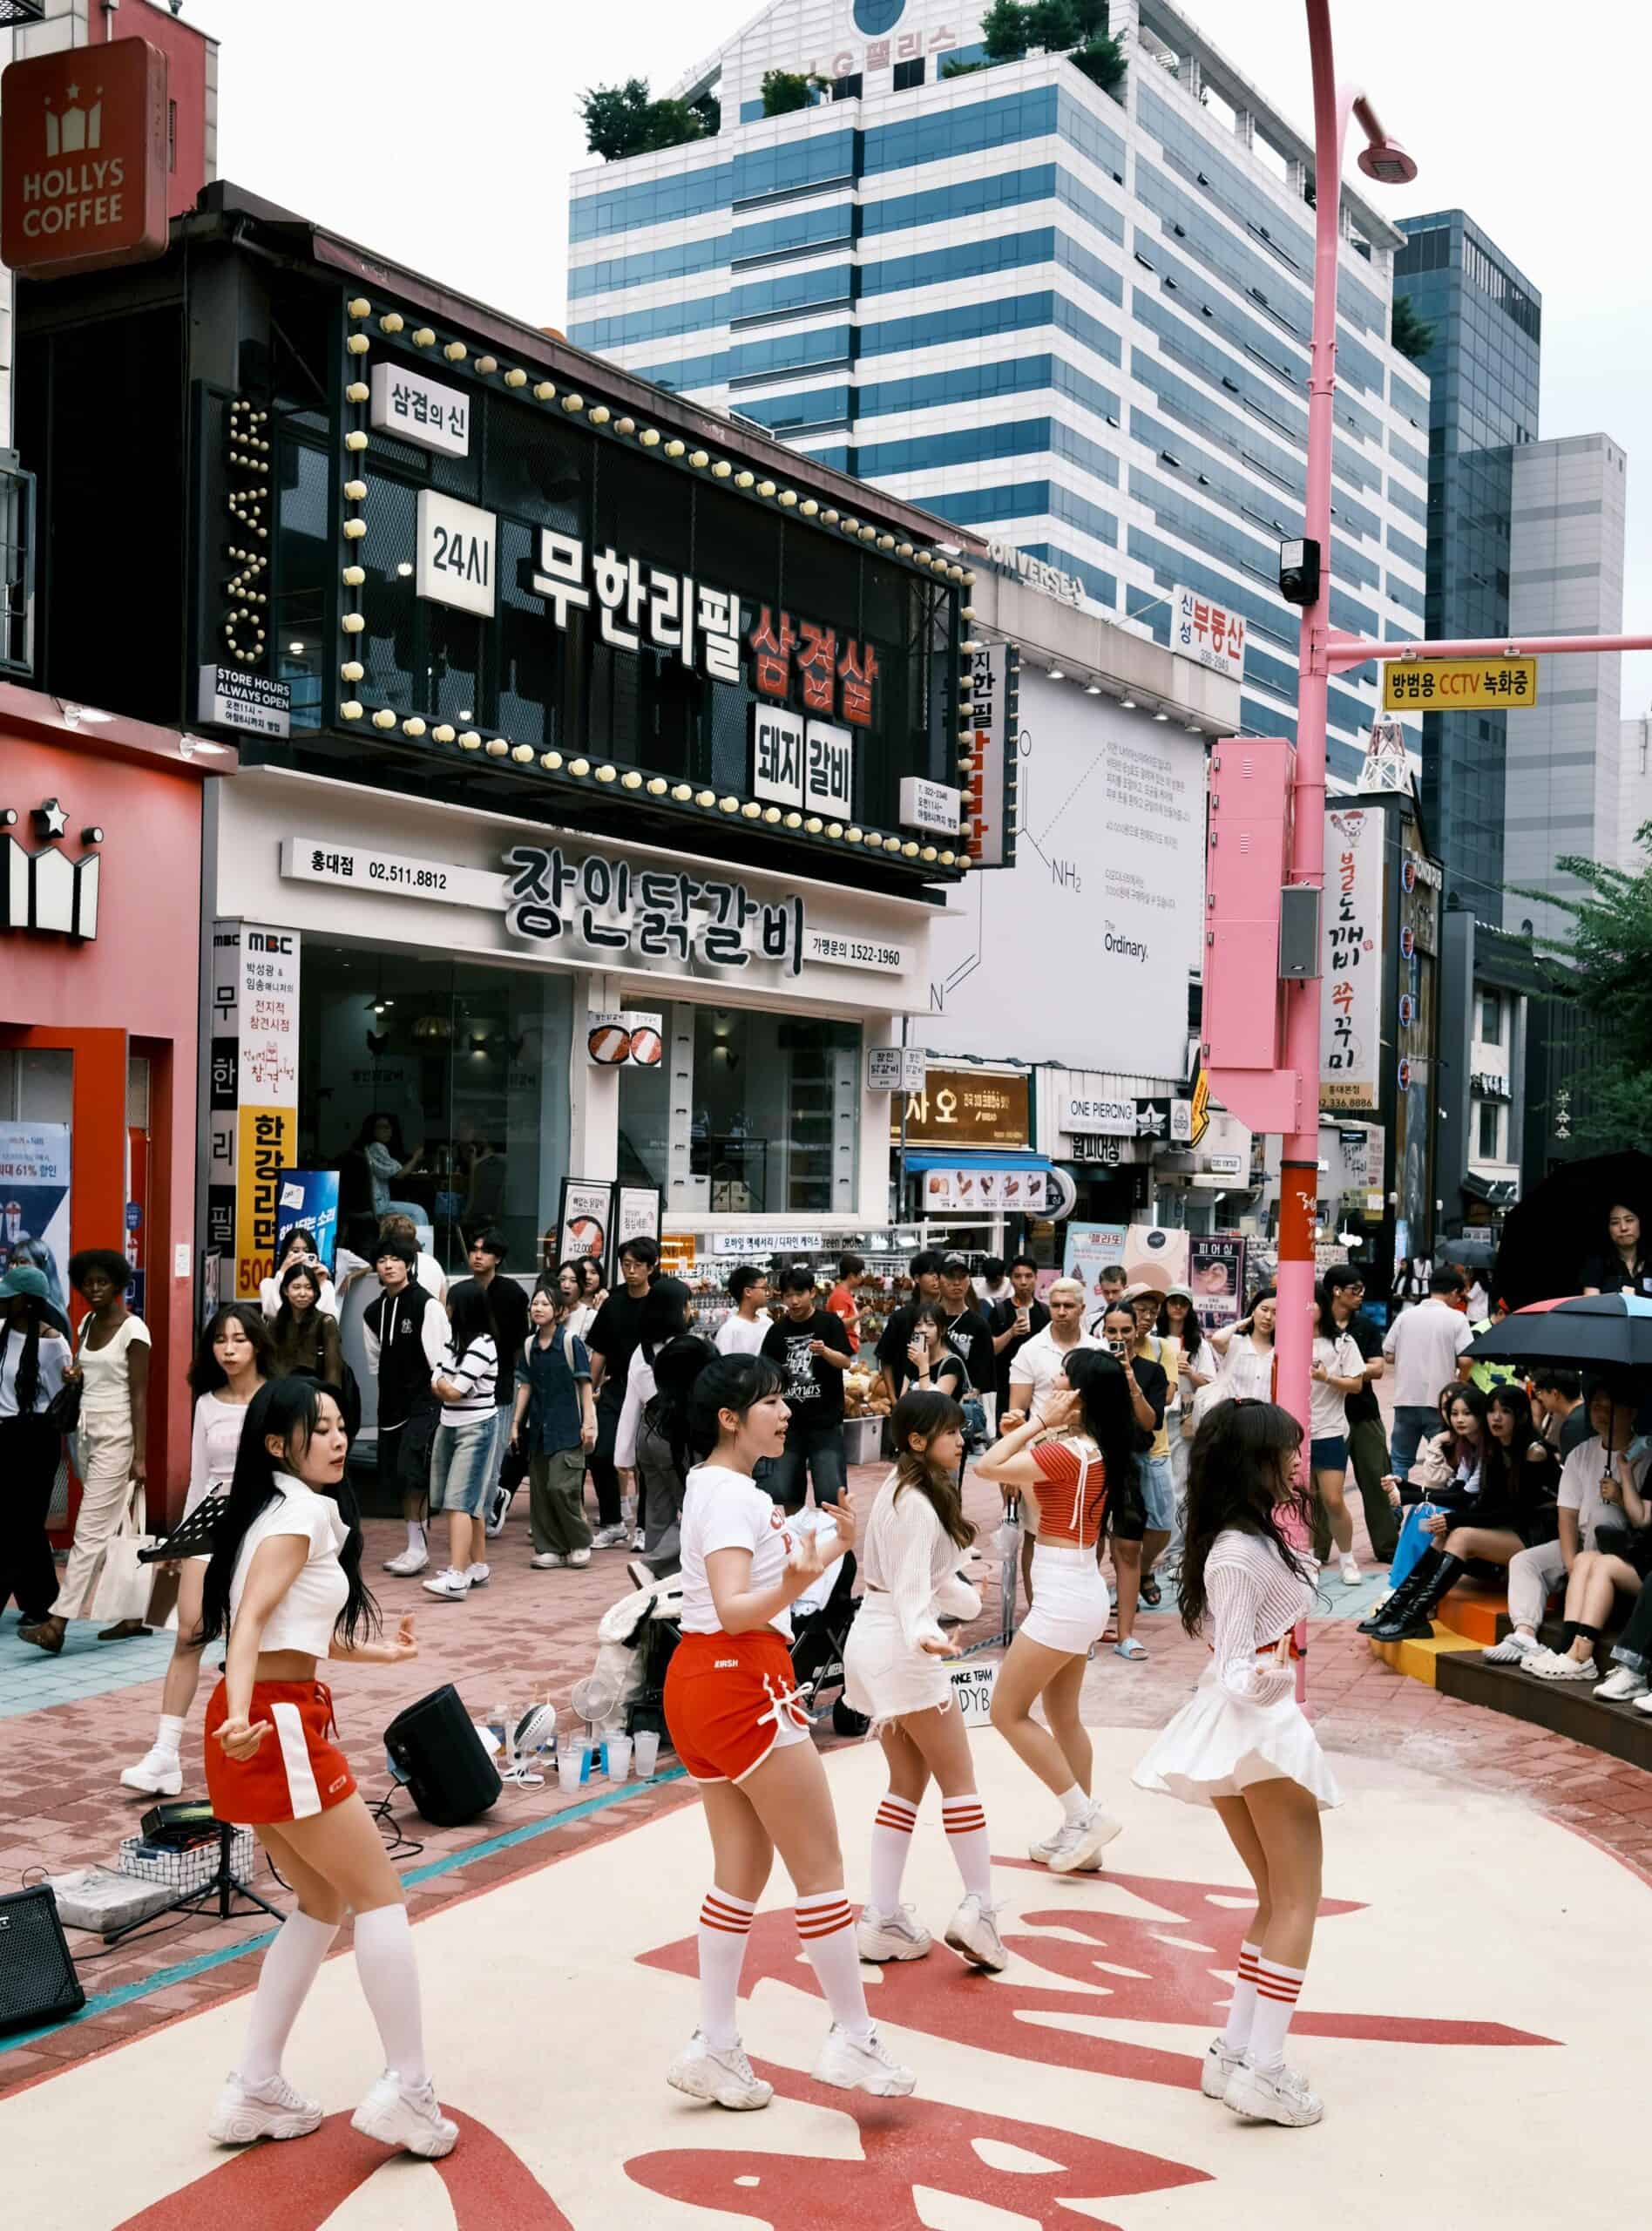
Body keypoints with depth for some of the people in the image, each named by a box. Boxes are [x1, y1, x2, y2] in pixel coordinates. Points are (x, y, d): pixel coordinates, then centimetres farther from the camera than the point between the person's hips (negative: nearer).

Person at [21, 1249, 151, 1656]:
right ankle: (134, 1613, 18)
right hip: (86, 1432, 8)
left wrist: (140, 1456, -16)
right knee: (113, 1530, 11)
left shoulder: (132, 1329, -10)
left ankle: (57, 1622, -14)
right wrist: (73, 1375, -1)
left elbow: (139, 1395, -13)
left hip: (116, 1436, -8)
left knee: (90, 1532, -10)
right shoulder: (86, 1324, 12)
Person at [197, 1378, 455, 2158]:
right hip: (276, 1726, -10)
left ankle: (254, 2091, 19)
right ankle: (407, 2092, 3)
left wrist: (376, 1650, 32)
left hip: (272, 1722, 10)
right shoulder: (301, 1512, -13)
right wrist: (240, 1715, -37)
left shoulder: (283, 1510, 15)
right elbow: (250, 1618, -24)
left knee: (323, 1902, 17)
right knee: (380, 1894, 0)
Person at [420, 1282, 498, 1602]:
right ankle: (478, 1567, 21)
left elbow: (452, 1391, -17)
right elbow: (436, 1387, 13)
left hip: (474, 1429, -8)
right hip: (450, 1426, 8)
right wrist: (445, 1387, -6)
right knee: (471, 1502, 13)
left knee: (460, 1502, -15)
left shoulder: (482, 1345, -16)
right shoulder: (455, 1339, 11)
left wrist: (442, 1383, 1)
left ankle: (456, 1578, -21)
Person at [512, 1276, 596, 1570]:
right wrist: (516, 1423, 9)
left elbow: (585, 1383, -5)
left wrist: (587, 1423, -8)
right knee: (539, 1488, 5)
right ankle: (549, 1547, 14)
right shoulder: (529, 1345, 7)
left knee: (561, 1487, -11)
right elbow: (525, 1386, 11)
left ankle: (580, 1543, 7)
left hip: (567, 1427, -6)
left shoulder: (571, 1341, -7)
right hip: (539, 1426, 6)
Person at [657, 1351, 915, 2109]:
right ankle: (853, 2040, 6)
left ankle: (713, 2049, 13)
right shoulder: (732, 1493, -15)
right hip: (742, 1683, -10)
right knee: (821, 1867, -1)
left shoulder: (719, 1486, 15)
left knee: (743, 1871, 12)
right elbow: (735, 1609, -25)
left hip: (700, 1681, 10)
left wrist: (834, 1545, 24)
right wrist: (792, 1583, -42)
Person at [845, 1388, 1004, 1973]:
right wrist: (924, 1634, -43)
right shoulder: (919, 1503, -17)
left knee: (908, 1783, 12)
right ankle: (979, 1909, -1)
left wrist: (965, 1599, 37)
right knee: (958, 1777, -1)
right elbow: (911, 1583, -27)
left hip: (874, 1644, 10)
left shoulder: (901, 1488, 13)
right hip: (900, 1646, -10)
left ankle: (883, 1921, 12)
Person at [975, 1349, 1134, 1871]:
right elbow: (1034, 1489, 15)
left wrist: (1040, 1421, -17)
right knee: (1062, 1716, 17)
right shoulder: (1093, 1449, 6)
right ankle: (1080, 1830, 24)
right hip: (1079, 1592, 10)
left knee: (1008, 1712, 0)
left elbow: (988, 1467, -22)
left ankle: (1086, 1816, 2)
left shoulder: (1068, 1452, -22)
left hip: (1063, 1595, -10)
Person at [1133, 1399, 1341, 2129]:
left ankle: (1235, 2052, 14)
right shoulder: (1240, 1555, -20)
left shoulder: (1251, 1540, 10)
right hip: (1257, 1724, -10)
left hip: (1242, 1727, 10)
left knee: (1277, 1900, 14)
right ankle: (1262, 2070, -6)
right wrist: (1261, 1677, -39)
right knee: (1298, 1899, -3)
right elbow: (1237, 1666, -23)